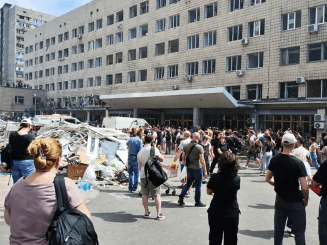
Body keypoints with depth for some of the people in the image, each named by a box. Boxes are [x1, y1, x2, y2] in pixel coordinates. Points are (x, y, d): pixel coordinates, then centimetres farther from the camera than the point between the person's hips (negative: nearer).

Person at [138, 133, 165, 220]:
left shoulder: (140, 152, 7)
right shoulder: (154, 149, -9)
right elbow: (162, 159, 1)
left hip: (143, 175, 4)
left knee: (144, 194, 14)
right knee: (157, 194, 4)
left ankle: (146, 212, 20)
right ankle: (159, 214, 6)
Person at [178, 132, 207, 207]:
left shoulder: (186, 146, 2)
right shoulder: (199, 147, -15)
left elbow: (183, 157, 9)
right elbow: (202, 160, -17)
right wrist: (205, 171, -11)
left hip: (189, 168, 5)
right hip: (197, 168, -5)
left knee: (188, 183, 18)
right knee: (198, 185, 8)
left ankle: (180, 199, 17)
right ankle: (198, 202, 17)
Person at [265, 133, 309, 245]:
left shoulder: (275, 160, -5)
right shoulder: (298, 163, -18)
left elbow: (268, 179, 4)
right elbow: (304, 187, -18)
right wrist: (306, 200, 0)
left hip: (280, 200, 4)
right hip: (295, 202, -4)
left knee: (278, 230, 17)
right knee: (299, 232, 9)